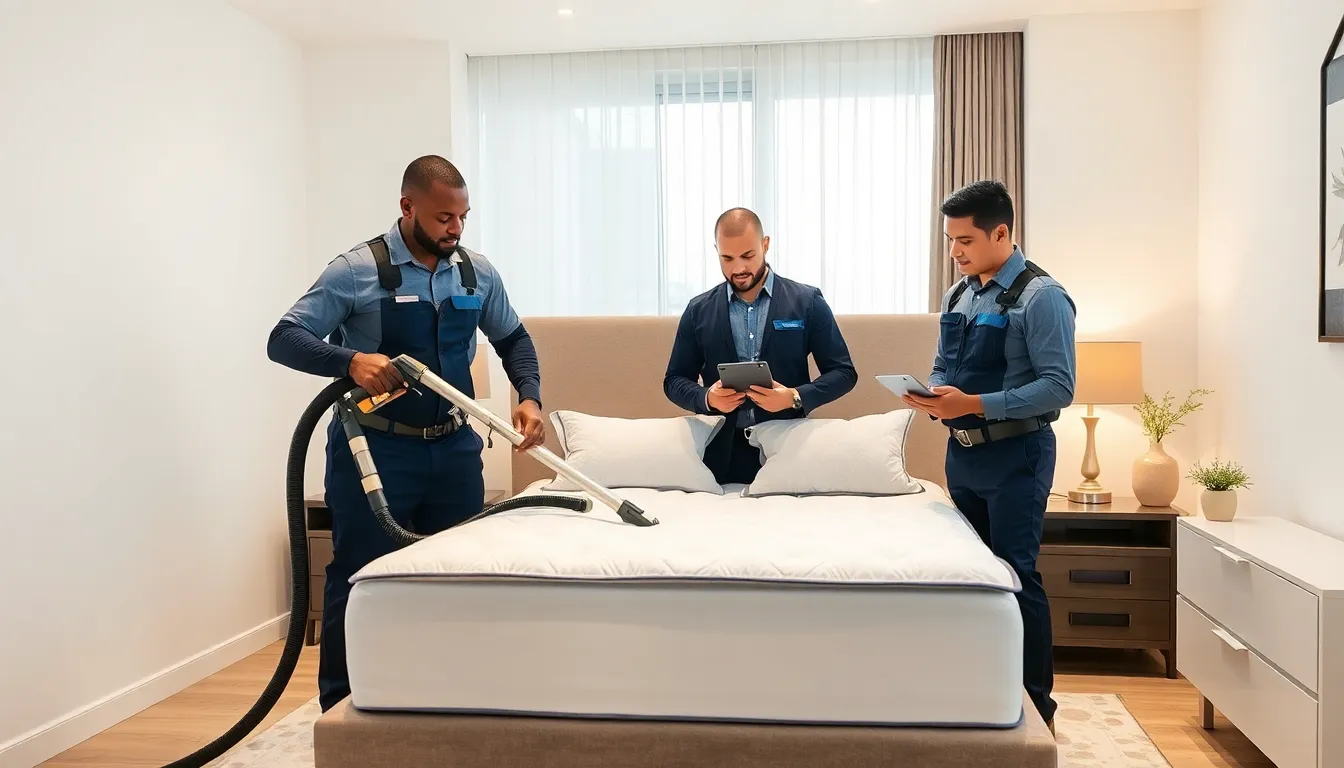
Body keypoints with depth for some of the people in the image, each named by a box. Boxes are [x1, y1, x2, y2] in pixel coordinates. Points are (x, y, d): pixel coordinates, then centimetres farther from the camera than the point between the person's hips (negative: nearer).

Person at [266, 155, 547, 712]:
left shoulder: (478, 273, 4)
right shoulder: (357, 271, -10)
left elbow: (513, 339, 17)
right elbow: (283, 339, -13)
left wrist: (529, 397, -2)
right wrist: (350, 360, -32)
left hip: (453, 448, 5)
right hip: (373, 450, -4)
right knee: (357, 583, 4)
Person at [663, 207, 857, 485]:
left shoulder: (807, 302, -2)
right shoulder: (698, 310, 4)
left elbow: (843, 372, 0)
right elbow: (674, 381, 8)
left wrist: (795, 398, -18)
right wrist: (707, 398, -14)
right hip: (723, 452, 2)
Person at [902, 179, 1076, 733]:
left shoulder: (1040, 296, -12)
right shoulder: (957, 296, 10)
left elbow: (1059, 387, -18)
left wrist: (976, 404, -24)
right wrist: (931, 396, -5)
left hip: (1016, 455, -7)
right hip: (962, 453, 7)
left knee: (1017, 577, -4)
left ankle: (1037, 706, 9)